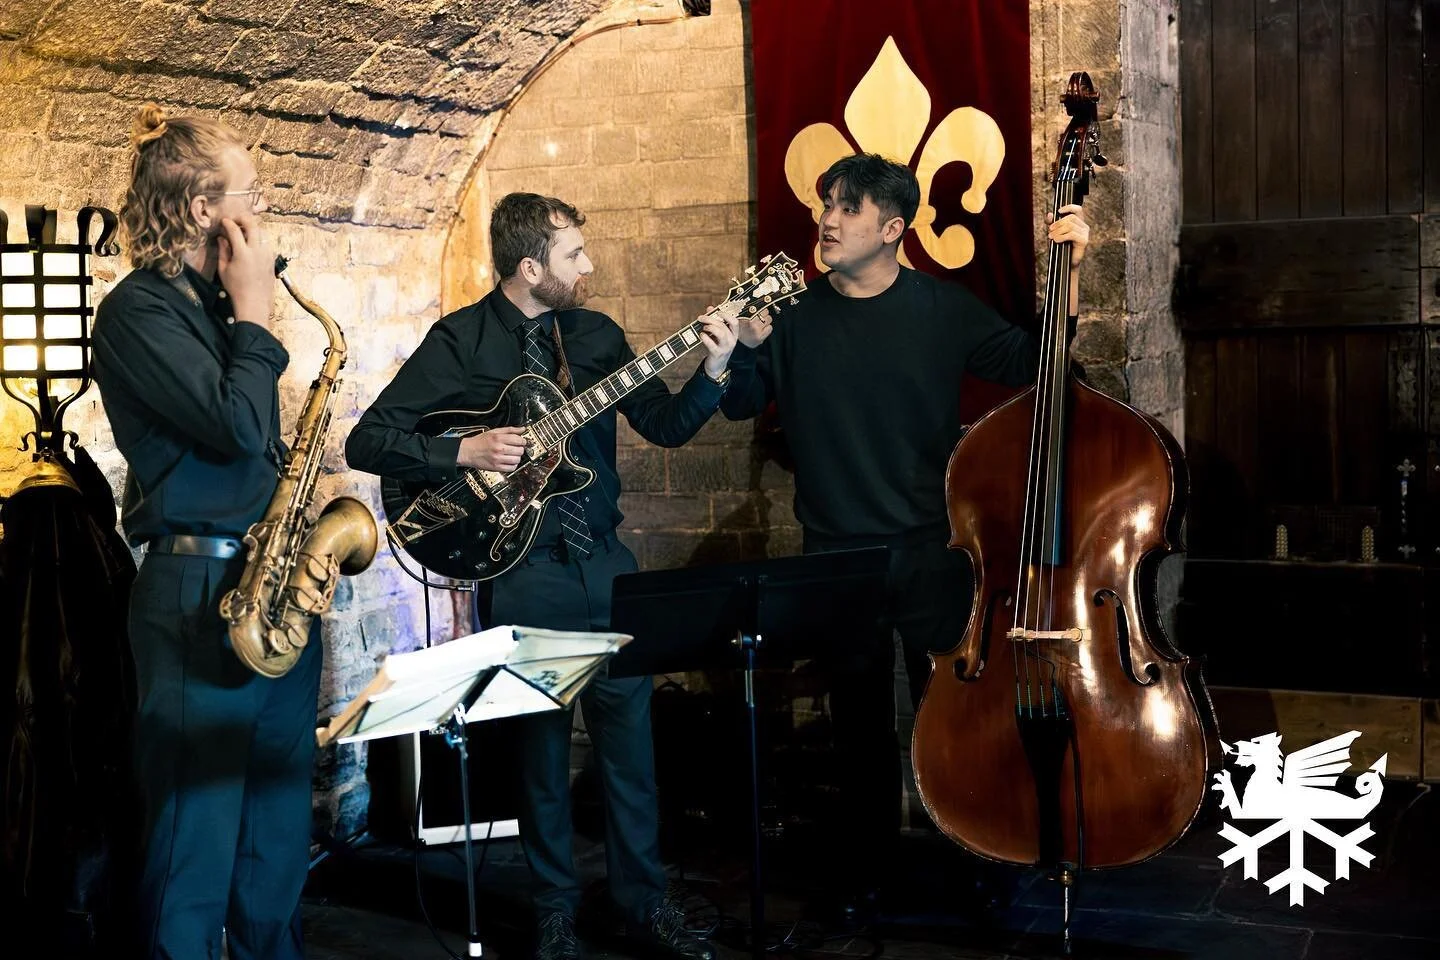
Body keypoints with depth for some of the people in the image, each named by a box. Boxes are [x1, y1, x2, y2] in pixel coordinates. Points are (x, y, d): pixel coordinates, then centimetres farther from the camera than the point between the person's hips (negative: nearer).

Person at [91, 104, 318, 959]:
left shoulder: (214, 301, 15)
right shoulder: (140, 309, -11)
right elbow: (237, 426, -21)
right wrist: (253, 313, -10)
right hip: (199, 592, -8)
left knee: (280, 821, 14)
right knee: (199, 828, -1)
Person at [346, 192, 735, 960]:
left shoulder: (596, 334, 7)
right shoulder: (460, 340, -7)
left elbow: (666, 426, 7)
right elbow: (367, 442, -9)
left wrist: (713, 371, -8)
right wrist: (466, 452, -20)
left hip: (602, 560, 4)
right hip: (519, 567, -4)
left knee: (628, 725, 5)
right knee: (541, 737, 5)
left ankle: (643, 897, 18)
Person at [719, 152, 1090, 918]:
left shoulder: (943, 309, -1)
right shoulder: (796, 315, 0)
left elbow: (1036, 364, 1)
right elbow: (741, 404, 4)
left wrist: (1068, 276, -10)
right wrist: (750, 342, -15)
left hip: (931, 555, -1)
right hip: (837, 558, 1)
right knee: (860, 721, 12)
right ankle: (869, 858, 29)